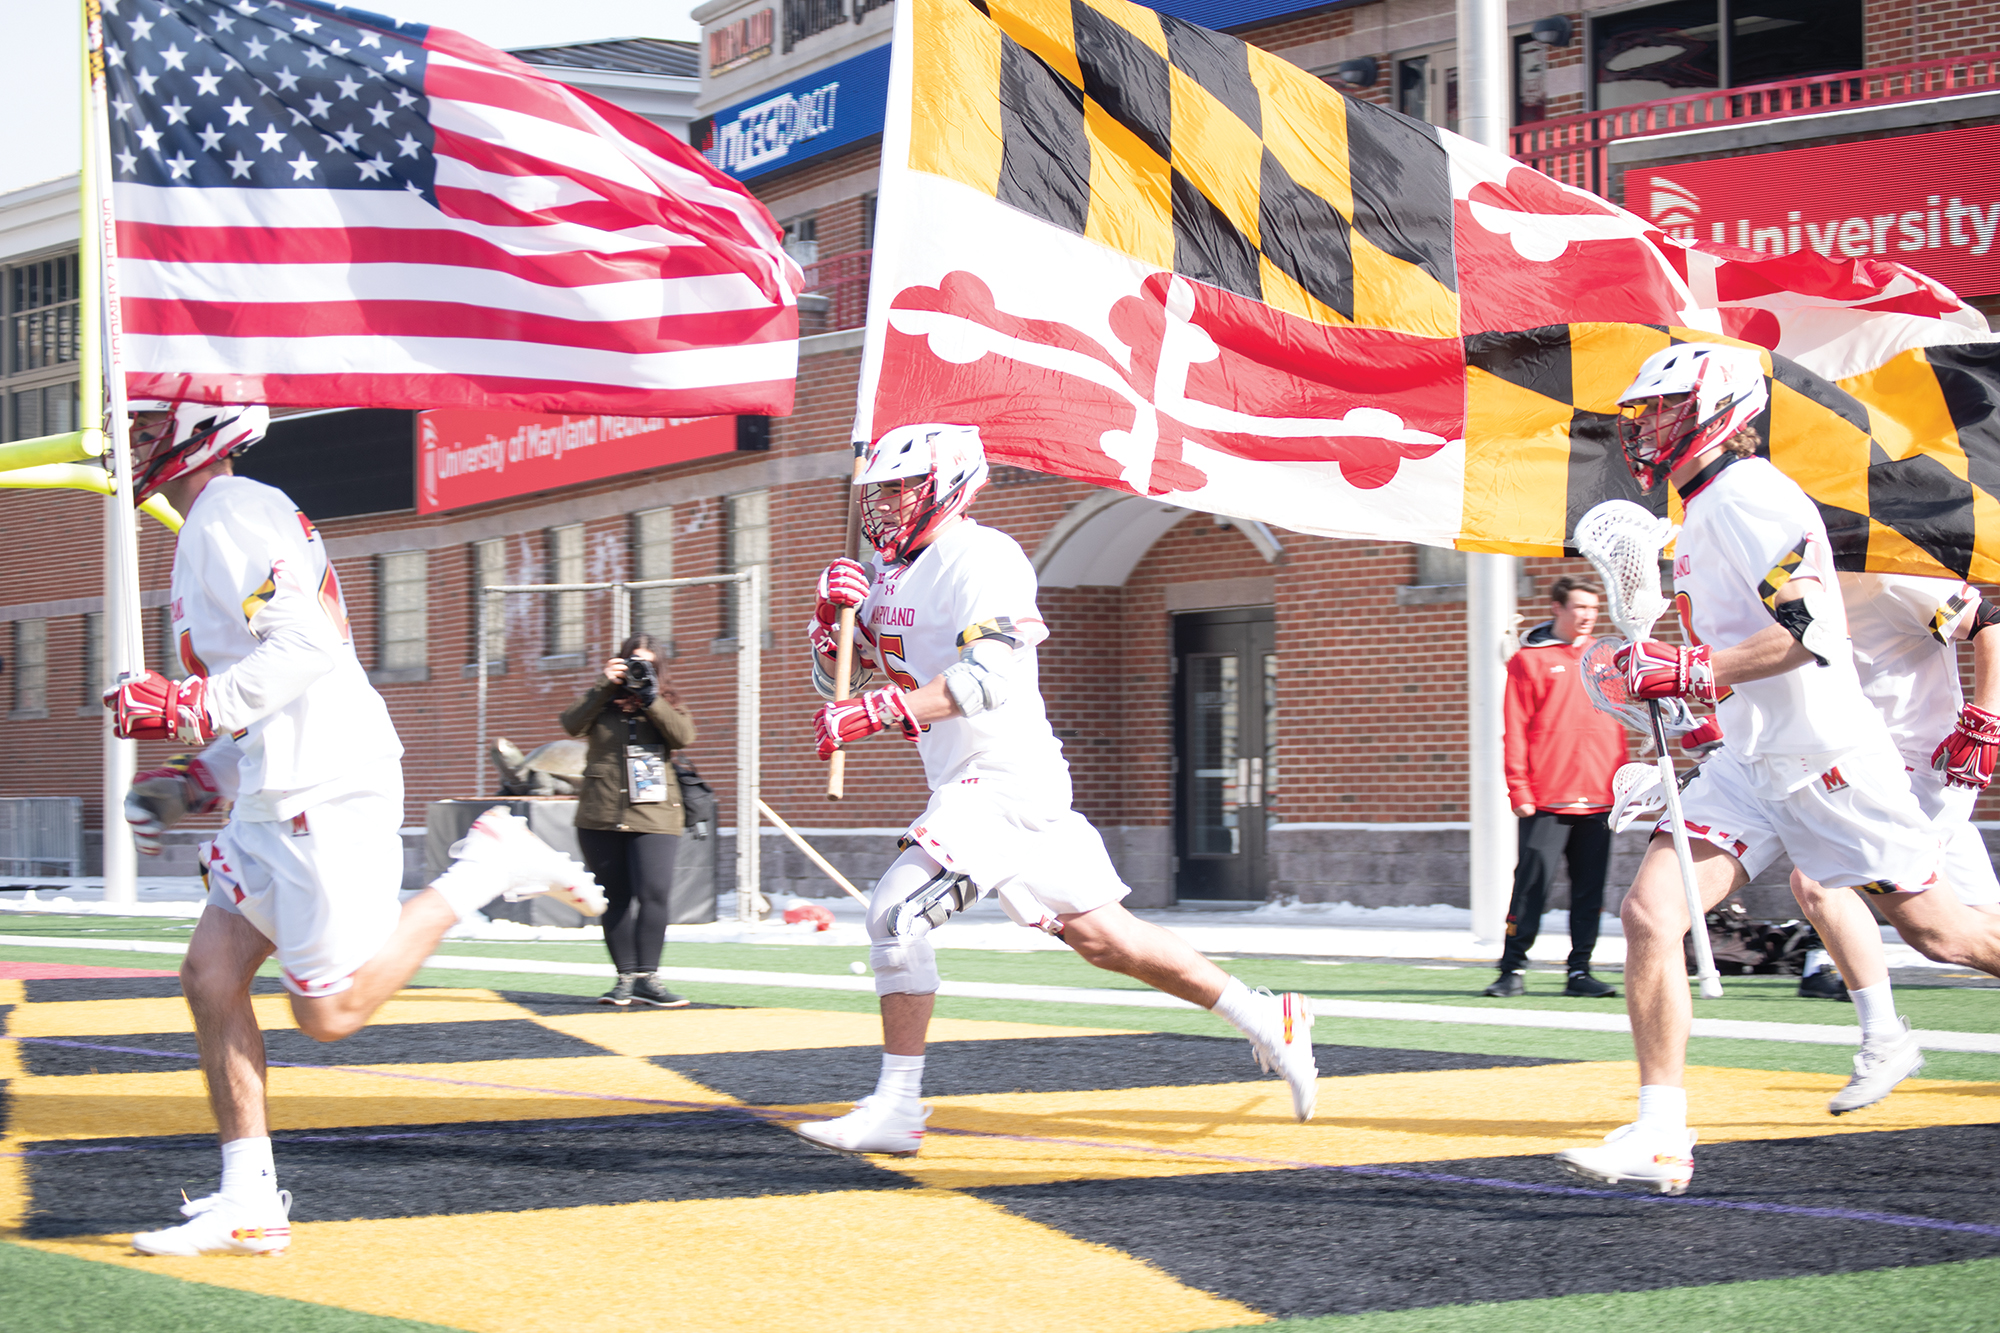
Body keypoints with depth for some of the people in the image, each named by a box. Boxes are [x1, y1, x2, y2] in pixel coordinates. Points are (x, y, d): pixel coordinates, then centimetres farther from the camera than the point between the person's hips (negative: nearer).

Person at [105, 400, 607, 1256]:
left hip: (325, 791, -10)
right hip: (278, 796, 10)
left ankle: (488, 868, 3)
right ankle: (248, 1202, 7)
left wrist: (192, 707, -24)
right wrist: (191, 785, 22)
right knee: (211, 975, 5)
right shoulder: (217, 526, 22)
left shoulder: (233, 517, -10)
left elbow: (304, 648, -22)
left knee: (330, 1013, -6)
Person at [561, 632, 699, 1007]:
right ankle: (626, 977, 11)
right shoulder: (602, 699, 12)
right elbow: (572, 725, -5)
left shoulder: (666, 702, 12)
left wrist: (650, 699, -11)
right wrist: (604, 687, -10)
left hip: (653, 816, -1)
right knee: (616, 899, 5)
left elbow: (684, 736, -6)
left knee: (654, 893, -16)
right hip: (600, 815, 1)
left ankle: (646, 978, -13)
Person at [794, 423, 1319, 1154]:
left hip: (1005, 777, -9)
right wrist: (834, 615, -2)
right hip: (966, 784, 9)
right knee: (1099, 935, 11)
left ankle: (897, 1108, -14)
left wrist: (874, 712, -32)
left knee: (896, 911, -17)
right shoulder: (890, 573, 16)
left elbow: (989, 677, -25)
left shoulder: (979, 557, -12)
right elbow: (837, 679, 19)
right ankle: (1265, 1019, 20)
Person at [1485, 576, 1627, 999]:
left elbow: (1616, 726, 20)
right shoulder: (1529, 660, 1)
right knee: (1532, 884, -6)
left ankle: (1580, 971, 10)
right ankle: (1513, 969, 0)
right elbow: (1515, 730, -2)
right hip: (1546, 801, -5)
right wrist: (1519, 790, -9)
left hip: (1598, 800, 5)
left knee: (1589, 889, 4)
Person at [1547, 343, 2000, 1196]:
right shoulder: (1705, 511, 16)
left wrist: (1693, 670, -25)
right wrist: (1684, 683, 19)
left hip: (1826, 757, -8)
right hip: (1751, 764, 9)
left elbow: (1811, 630, -24)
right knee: (1649, 915, -10)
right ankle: (1660, 1139, -11)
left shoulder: (1748, 496, -14)